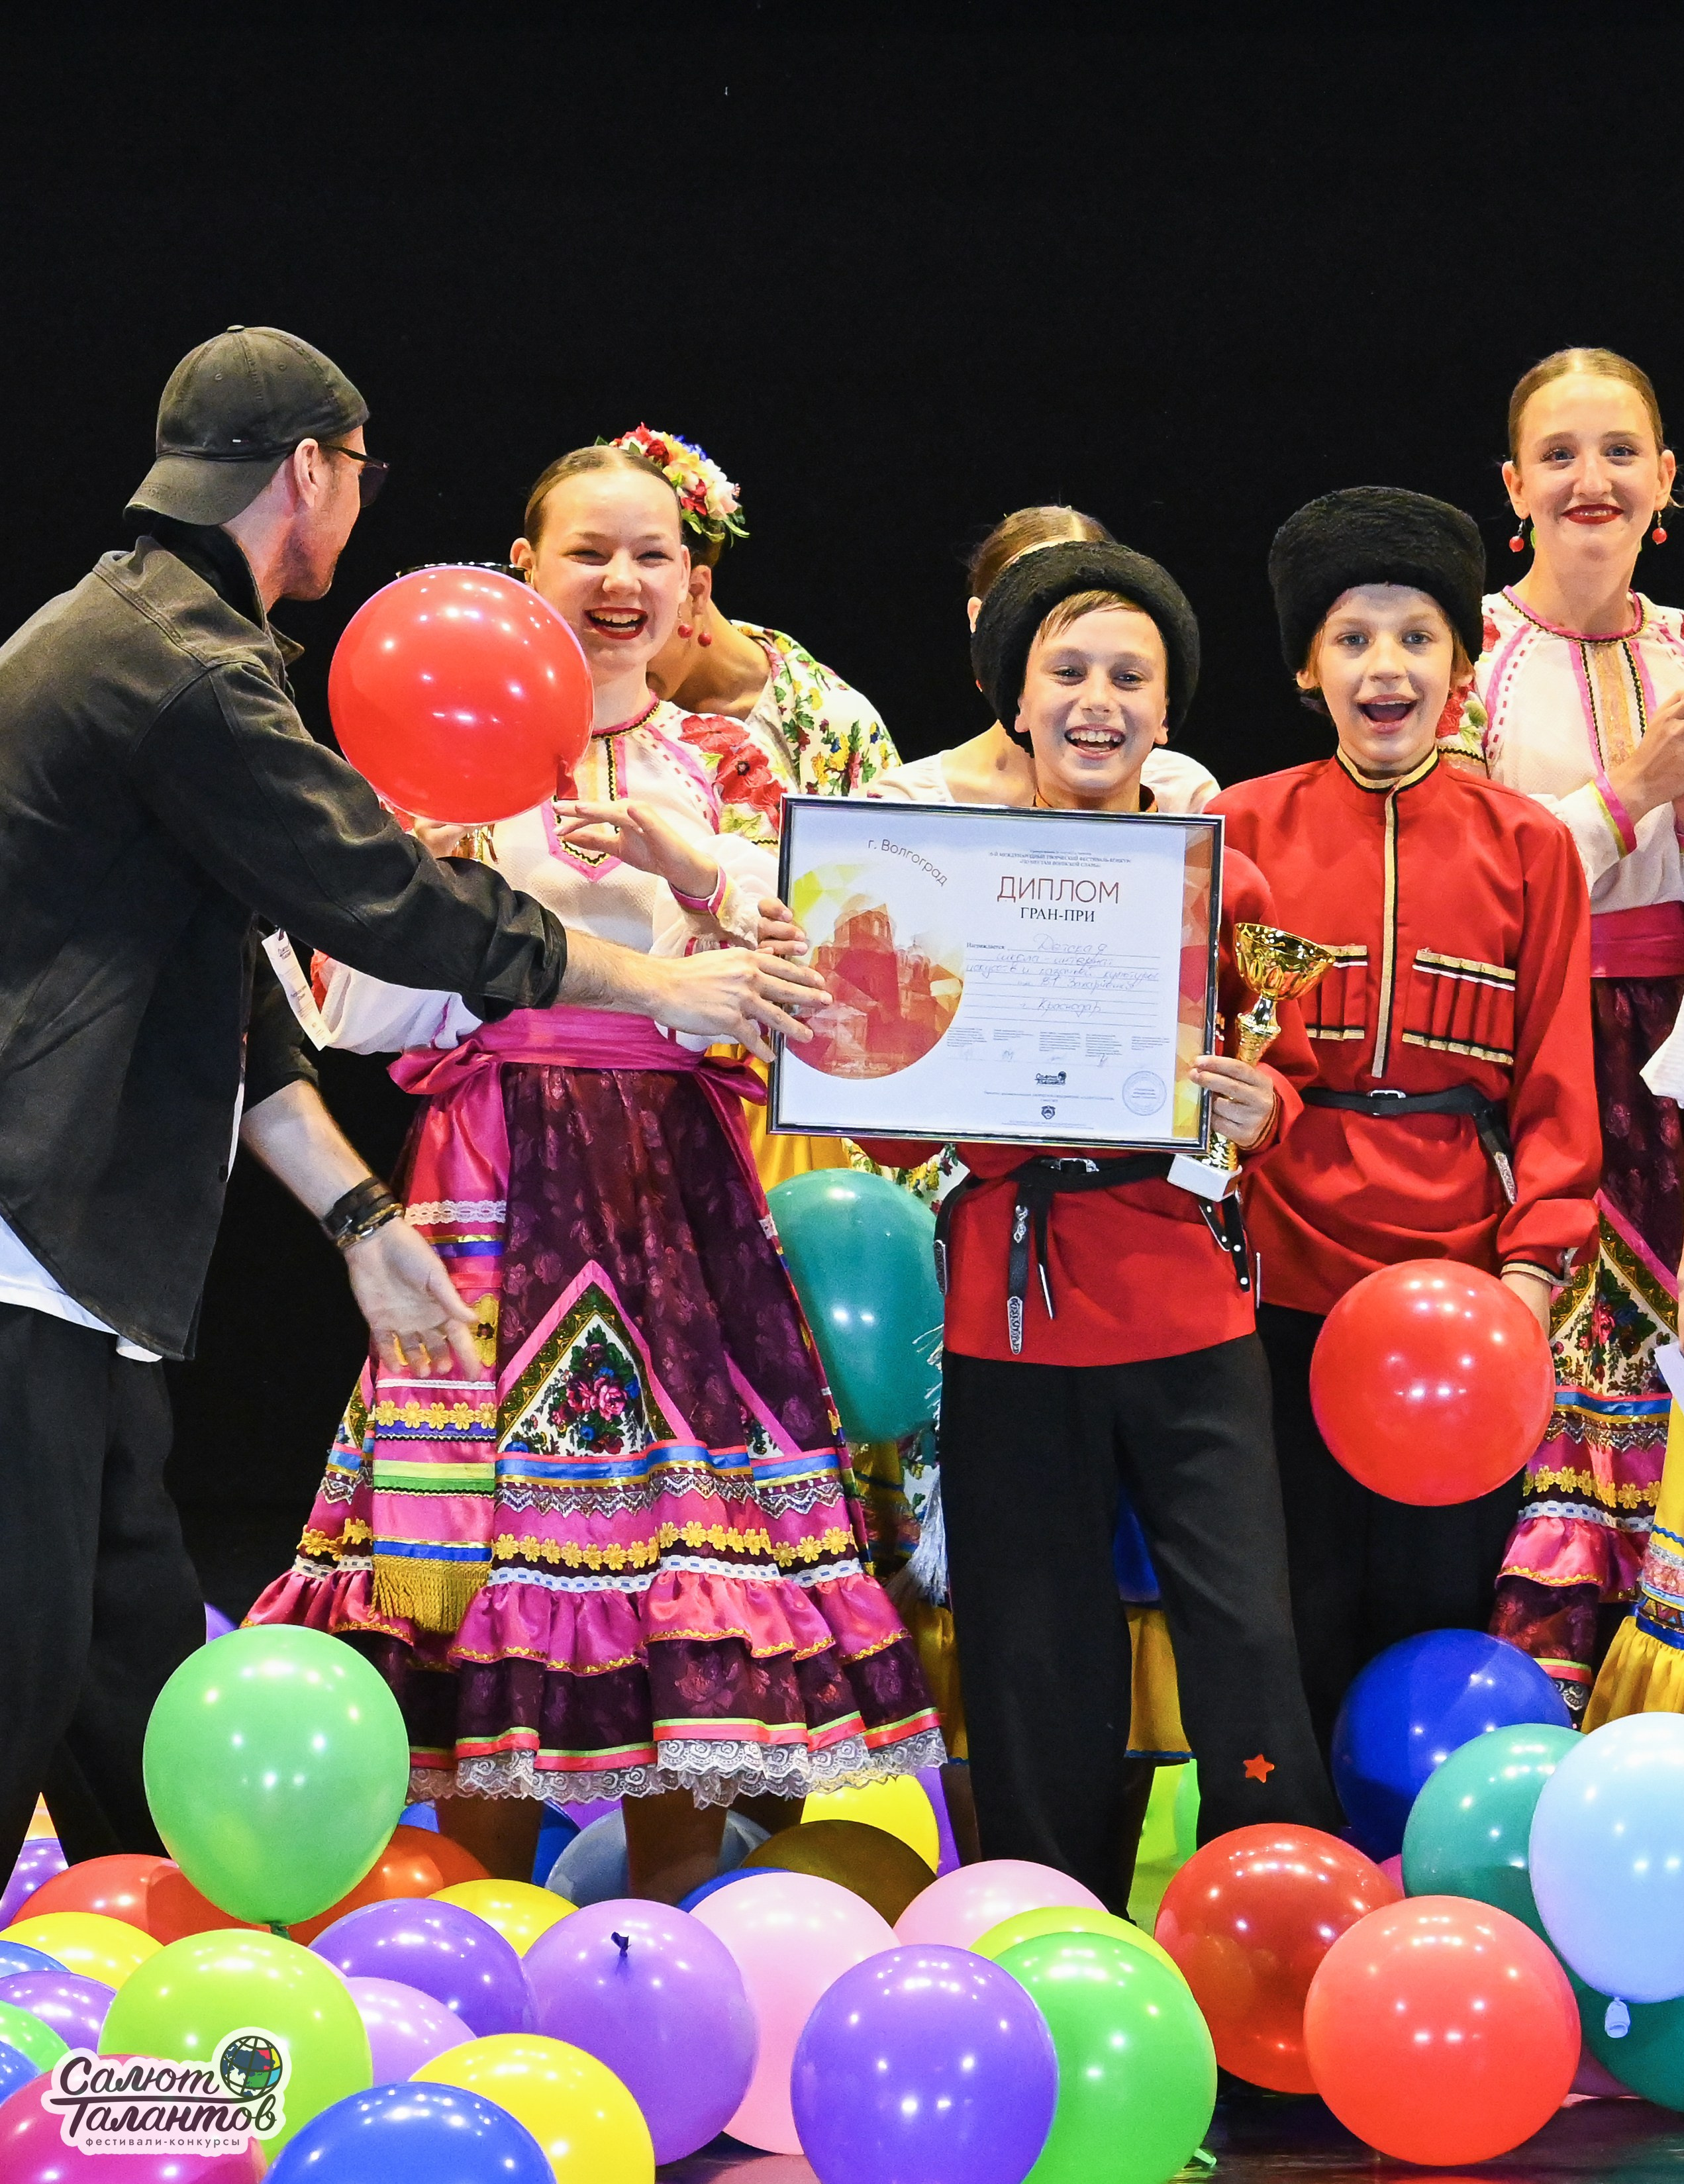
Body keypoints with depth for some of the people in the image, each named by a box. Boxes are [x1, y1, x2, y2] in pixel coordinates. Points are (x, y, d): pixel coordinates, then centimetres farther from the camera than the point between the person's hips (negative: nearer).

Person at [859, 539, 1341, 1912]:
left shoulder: (1223, 883, 4)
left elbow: (1288, 1083, 10)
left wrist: (1258, 1111, -12)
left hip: (1188, 1321, -1)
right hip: (1010, 1319, 1)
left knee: (1247, 1651, -7)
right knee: (1041, 1687, 6)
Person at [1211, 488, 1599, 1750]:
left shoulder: (1528, 848, 5)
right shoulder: (1246, 829, 4)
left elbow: (1556, 1088, 3)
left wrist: (1533, 1265, -7)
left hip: (1460, 1285, 0)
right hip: (1287, 1277, 0)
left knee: (1439, 1613, 5)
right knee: (1301, 1620, 3)